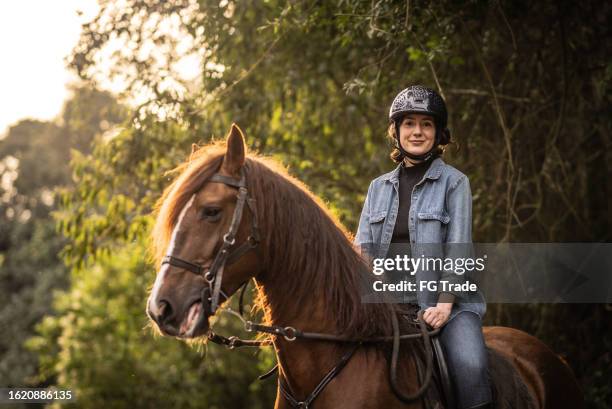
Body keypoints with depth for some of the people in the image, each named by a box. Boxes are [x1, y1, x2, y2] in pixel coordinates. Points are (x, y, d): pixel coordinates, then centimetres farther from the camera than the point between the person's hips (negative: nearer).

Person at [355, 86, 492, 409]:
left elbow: (458, 249, -4)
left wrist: (445, 304, -14)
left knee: (470, 365, -29)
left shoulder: (454, 182, 3)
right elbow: (363, 247, 10)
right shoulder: (379, 187, 15)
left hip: (443, 301, -4)